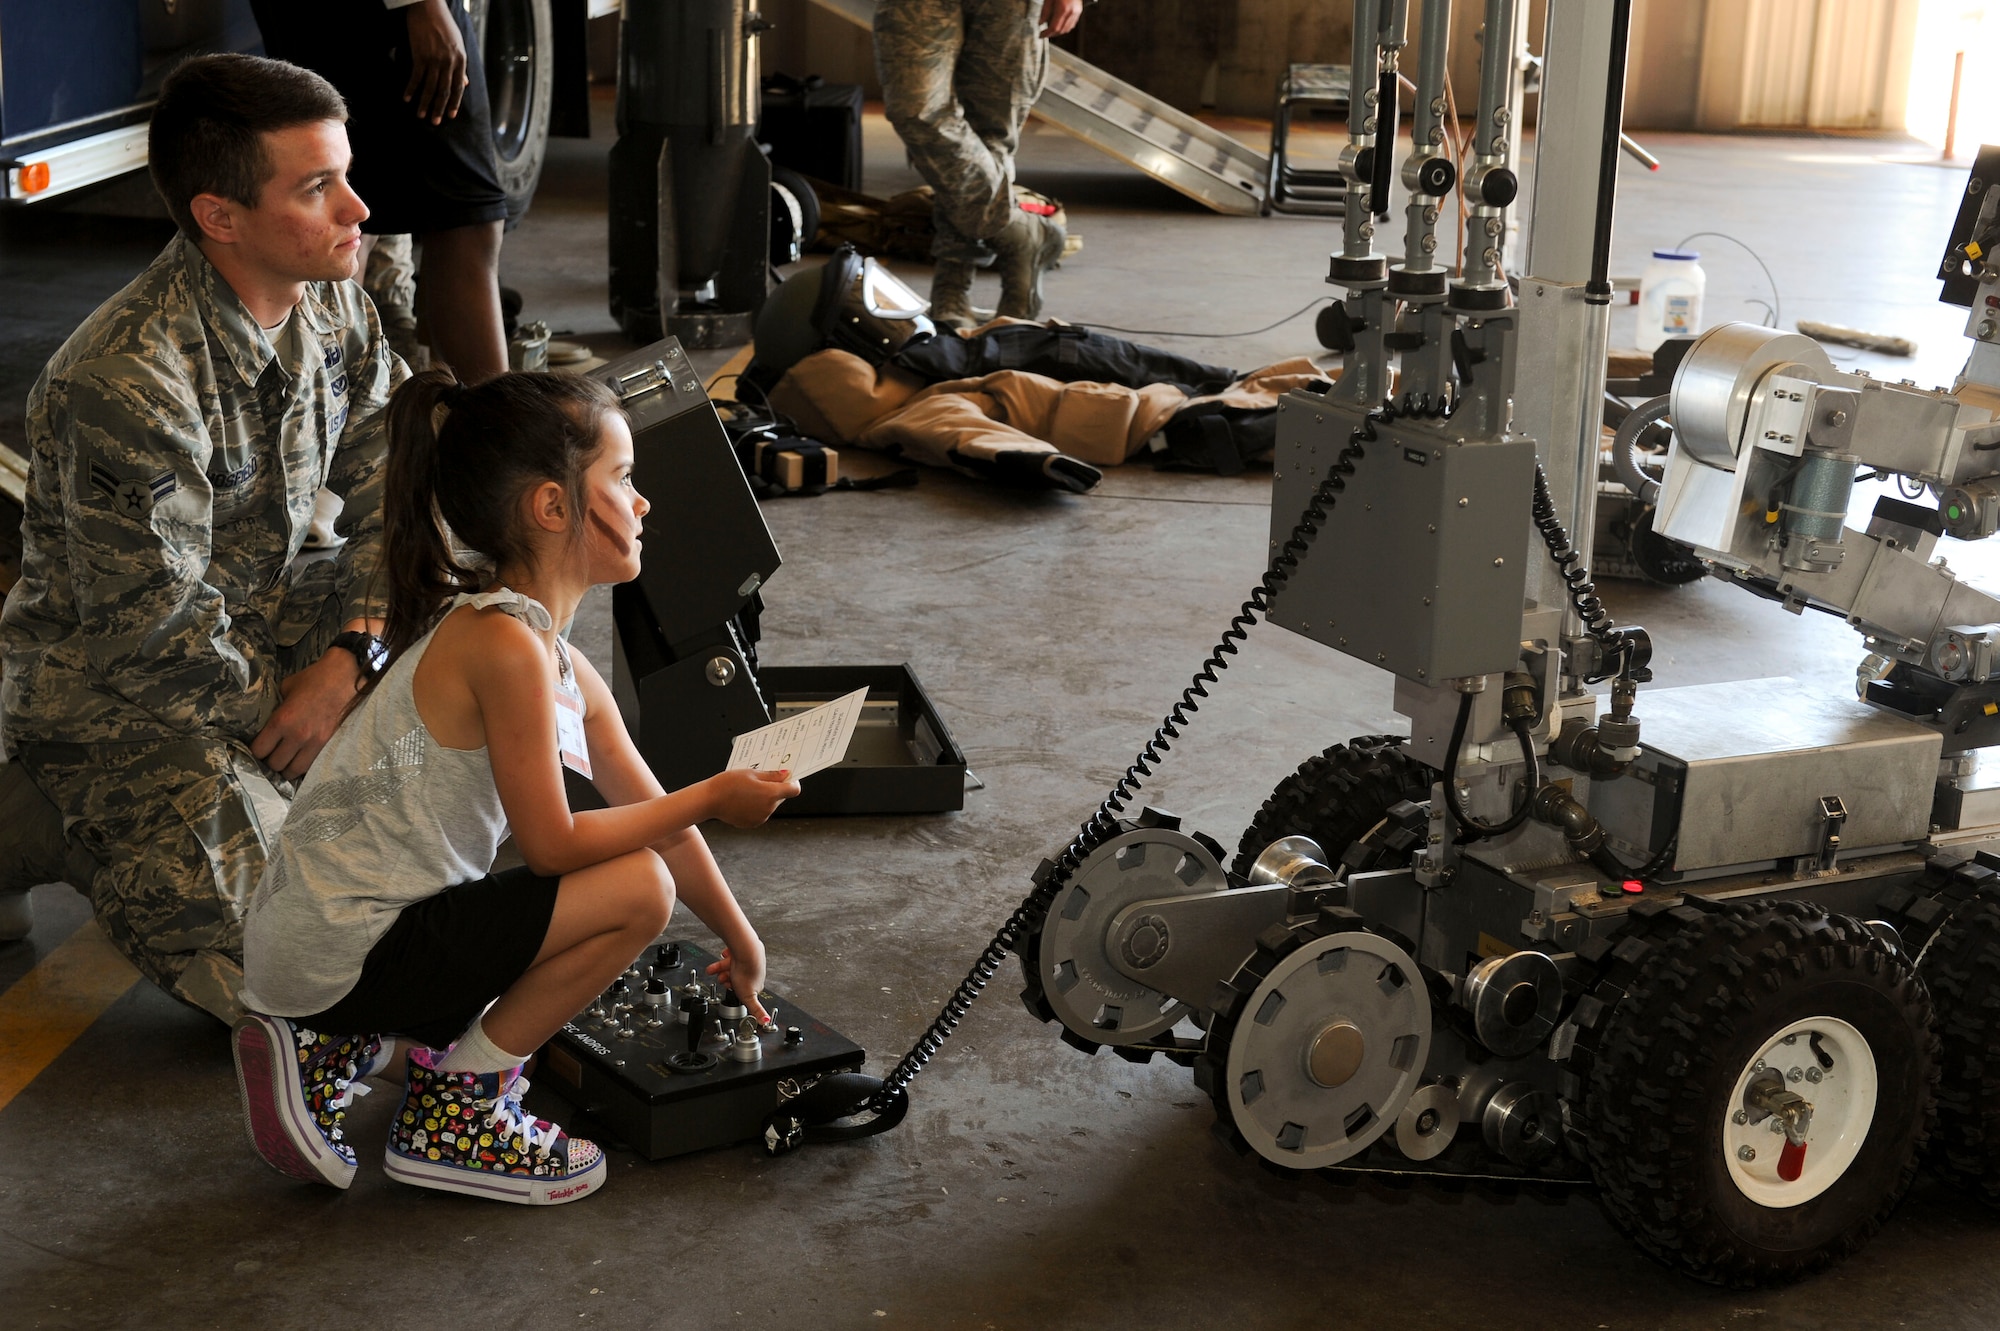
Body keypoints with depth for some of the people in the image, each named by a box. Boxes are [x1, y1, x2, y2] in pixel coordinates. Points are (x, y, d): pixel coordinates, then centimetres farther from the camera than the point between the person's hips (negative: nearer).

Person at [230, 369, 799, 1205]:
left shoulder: (569, 675, 10)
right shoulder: (503, 643, -19)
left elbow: (650, 813, 20)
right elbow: (551, 844, -18)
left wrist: (739, 941, 28)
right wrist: (714, 798, -9)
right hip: (340, 950, -9)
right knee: (637, 890, -13)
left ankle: (333, 1047, 15)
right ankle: (451, 1117, 0)